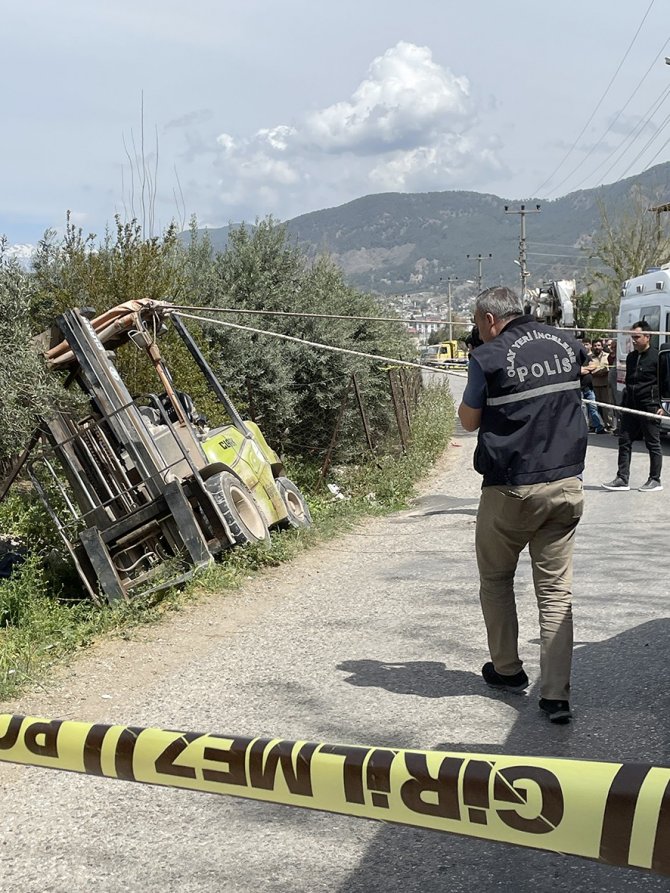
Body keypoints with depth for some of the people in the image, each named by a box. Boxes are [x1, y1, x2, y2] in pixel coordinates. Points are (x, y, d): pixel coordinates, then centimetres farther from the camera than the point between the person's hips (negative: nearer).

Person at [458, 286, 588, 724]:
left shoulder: (489, 358, -10)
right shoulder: (564, 343, 6)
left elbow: (469, 421, 0)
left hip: (512, 489, -4)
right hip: (566, 486, 4)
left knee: (496, 579, 18)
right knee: (556, 591, 5)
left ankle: (508, 670, 28)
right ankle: (557, 695, 0)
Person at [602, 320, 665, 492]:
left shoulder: (657, 357, -8)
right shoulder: (631, 357, 13)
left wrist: (663, 405, -13)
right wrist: (624, 404, 19)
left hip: (649, 408, -7)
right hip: (630, 407, 7)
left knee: (653, 444, 4)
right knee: (624, 442, 4)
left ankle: (655, 480, 12)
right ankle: (622, 479, 8)